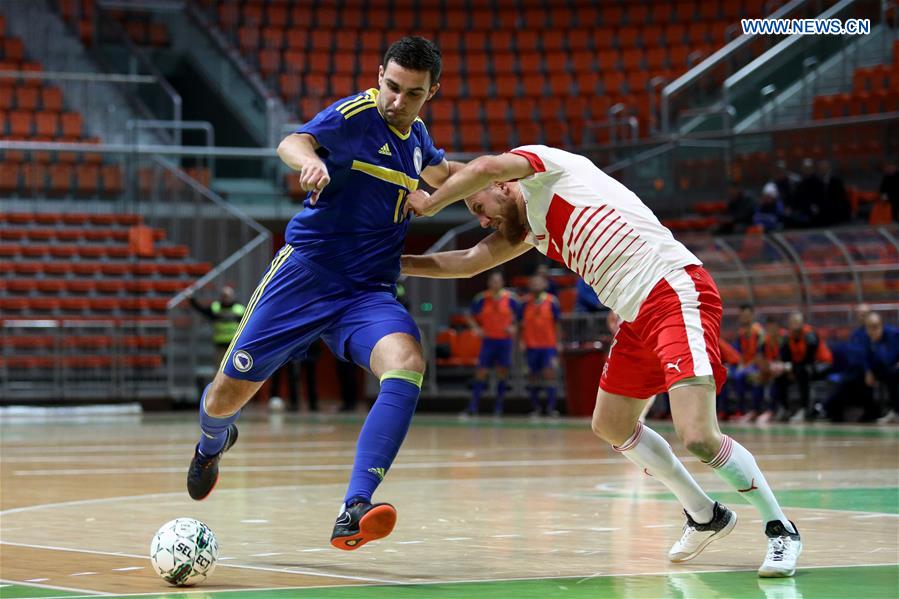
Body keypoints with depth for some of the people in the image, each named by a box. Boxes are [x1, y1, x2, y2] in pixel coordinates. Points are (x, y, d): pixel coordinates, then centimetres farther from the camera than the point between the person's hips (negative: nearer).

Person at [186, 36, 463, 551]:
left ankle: (354, 513, -38)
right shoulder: (356, 114, -10)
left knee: (407, 364, -29)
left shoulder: (416, 137, 11)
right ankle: (213, 445, 45)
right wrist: (310, 160, -54)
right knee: (227, 395, 4)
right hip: (306, 272, -4)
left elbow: (442, 173, 35)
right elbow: (293, 143, -31)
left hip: (369, 292, 4)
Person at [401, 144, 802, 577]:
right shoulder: (531, 228, 24)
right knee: (611, 427, 20)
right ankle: (704, 516, 32)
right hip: (636, 318, 11)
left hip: (675, 290, -11)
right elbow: (469, 261, 28)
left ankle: (780, 529, -3)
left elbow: (485, 168, -19)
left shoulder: (541, 168, -1)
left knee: (698, 437, -20)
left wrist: (429, 205, -4)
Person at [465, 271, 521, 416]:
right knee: (481, 373, -5)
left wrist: (514, 328, -8)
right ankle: (473, 408, -3)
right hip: (488, 340, 0)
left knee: (502, 373, 2)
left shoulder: (510, 299, -2)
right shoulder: (481, 299, 0)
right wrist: (476, 328, -6)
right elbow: (471, 317, 11)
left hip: (505, 340, 0)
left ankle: (498, 408, 11)